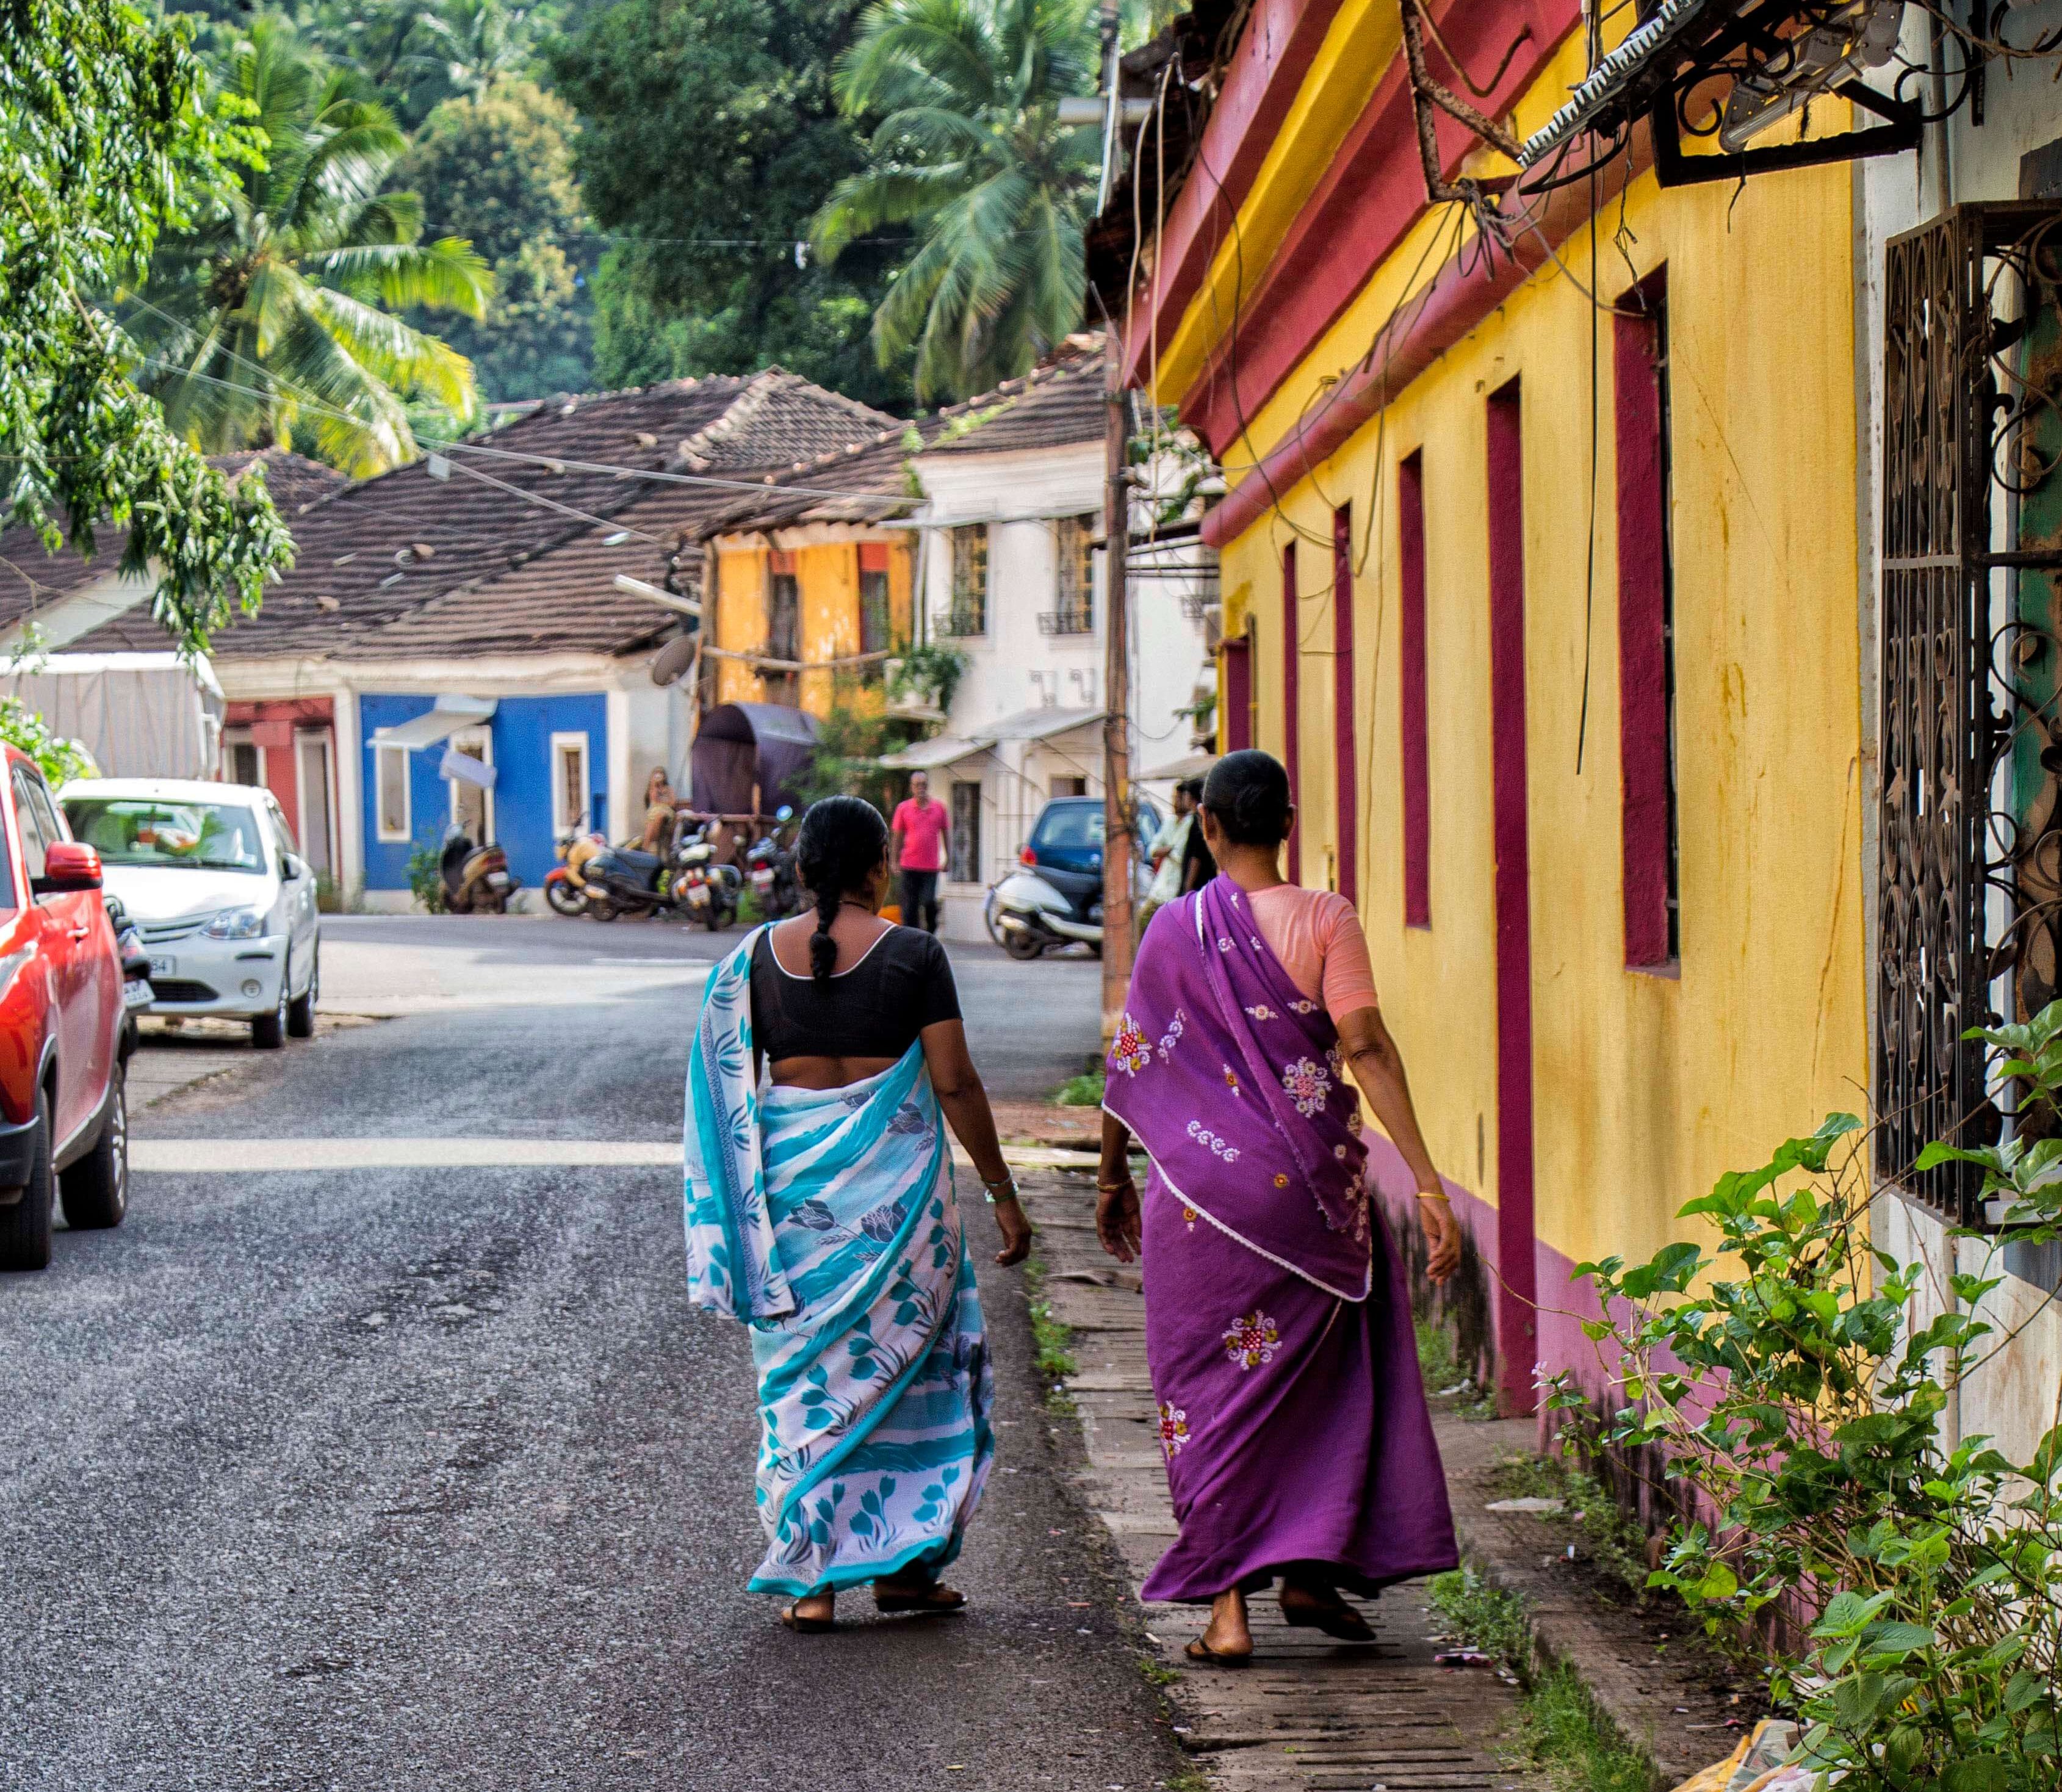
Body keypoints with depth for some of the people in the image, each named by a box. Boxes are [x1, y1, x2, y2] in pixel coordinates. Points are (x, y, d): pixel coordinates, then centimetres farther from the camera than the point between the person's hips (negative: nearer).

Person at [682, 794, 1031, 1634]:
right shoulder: (912, 954, -6)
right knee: (904, 1355, 12)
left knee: (805, 1369, 8)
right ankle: (901, 1564, 14)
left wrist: (740, 1210, 14)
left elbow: (726, 1088, 5)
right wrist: (1003, 1194, 1)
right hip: (895, 1177, -2)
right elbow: (955, 1083, -7)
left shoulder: (755, 956, 2)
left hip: (790, 1177, 2)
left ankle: (812, 1579, 4)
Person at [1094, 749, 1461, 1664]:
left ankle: (1226, 1605, 2)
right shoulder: (1325, 920, -5)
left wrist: (1113, 1179, 18)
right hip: (1312, 1185, 0)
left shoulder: (1175, 928, 0)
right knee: (1319, 1376, 18)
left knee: (1212, 1387, 7)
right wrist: (1428, 1184, -14)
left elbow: (1132, 1061, 4)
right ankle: (1308, 1570, 19)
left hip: (1201, 1186, 1)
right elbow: (1366, 1049, -13)